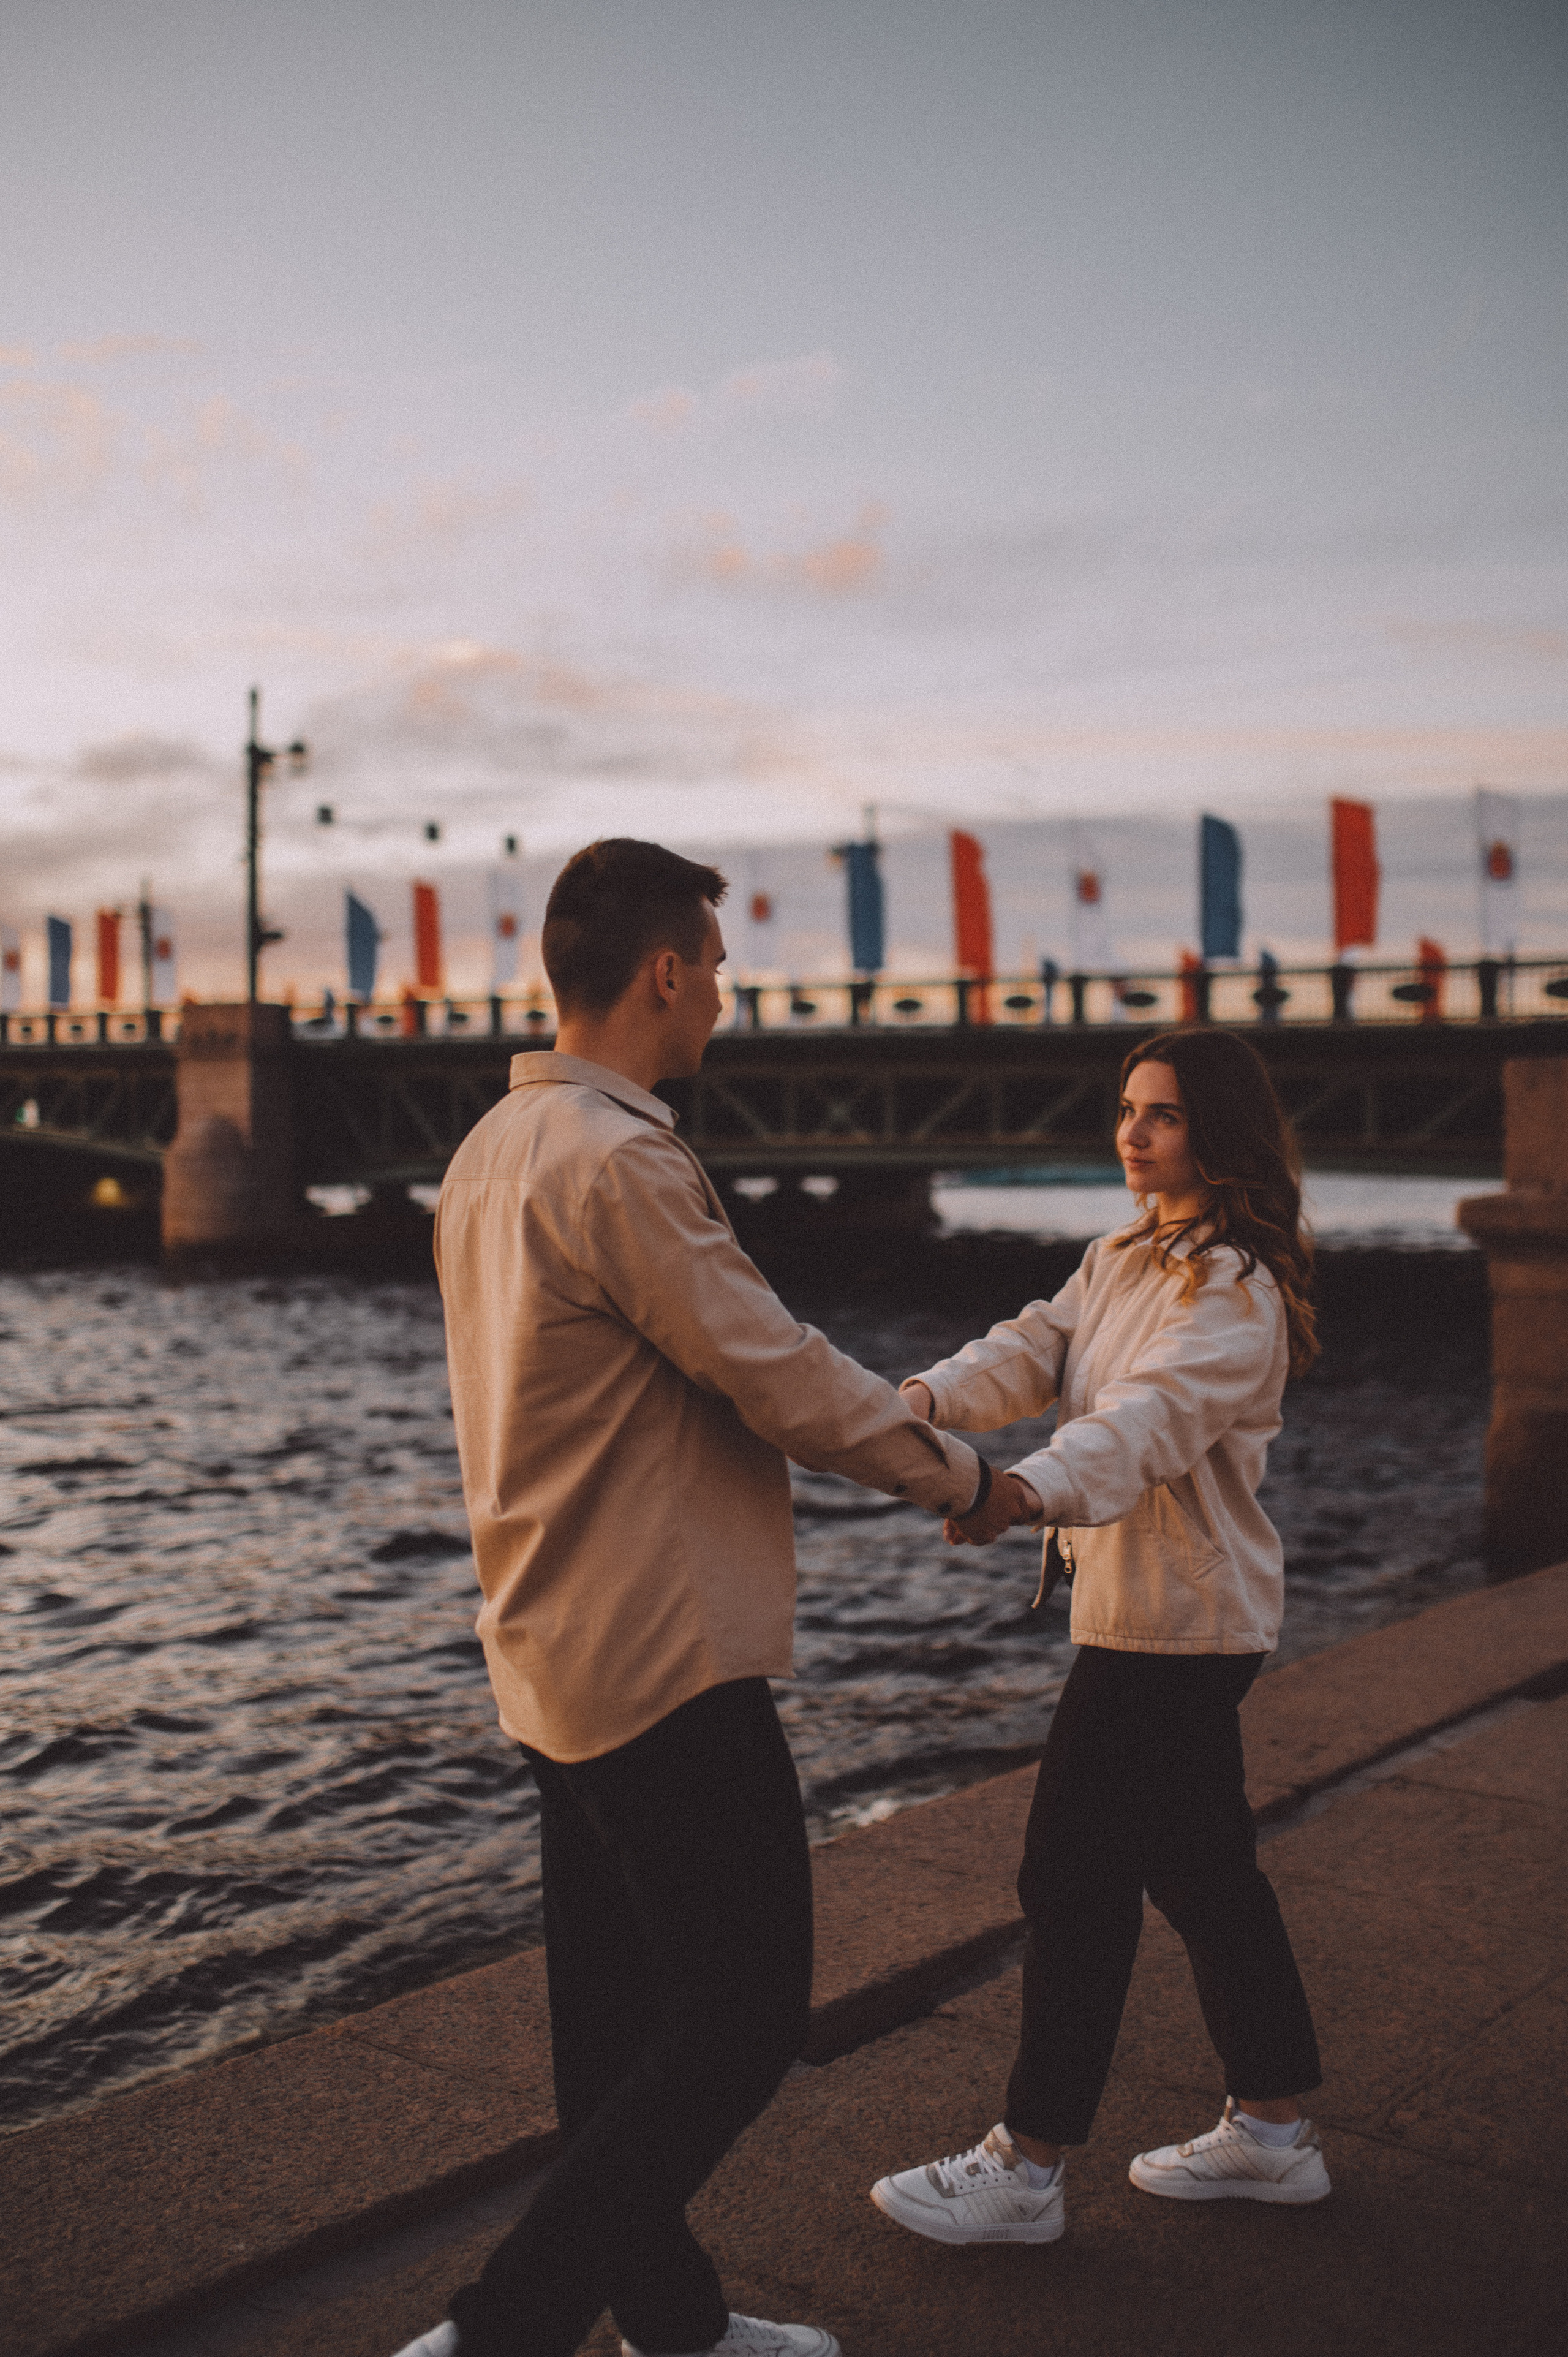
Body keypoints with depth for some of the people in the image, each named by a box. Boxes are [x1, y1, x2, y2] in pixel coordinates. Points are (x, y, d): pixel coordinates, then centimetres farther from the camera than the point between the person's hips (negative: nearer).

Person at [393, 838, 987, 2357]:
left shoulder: (494, 1148, 11)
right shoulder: (621, 1164, -21)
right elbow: (783, 1381, -18)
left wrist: (876, 1418, 20)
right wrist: (957, 1475, -1)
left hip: (558, 1652, 10)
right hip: (665, 1660, -10)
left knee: (621, 2015, 18)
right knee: (743, 2015, 0)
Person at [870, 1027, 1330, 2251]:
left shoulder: (1238, 1291, -17)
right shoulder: (1123, 1259, 13)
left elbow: (1151, 1416, -34)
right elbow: (1033, 1350, 0)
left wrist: (1027, 1489, -51)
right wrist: (929, 1399, -21)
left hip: (1177, 1617, -9)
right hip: (1146, 1607, 9)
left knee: (1076, 1873, -3)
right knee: (1201, 1868, 17)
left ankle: (1027, 2169, 11)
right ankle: (1275, 2129, 31)